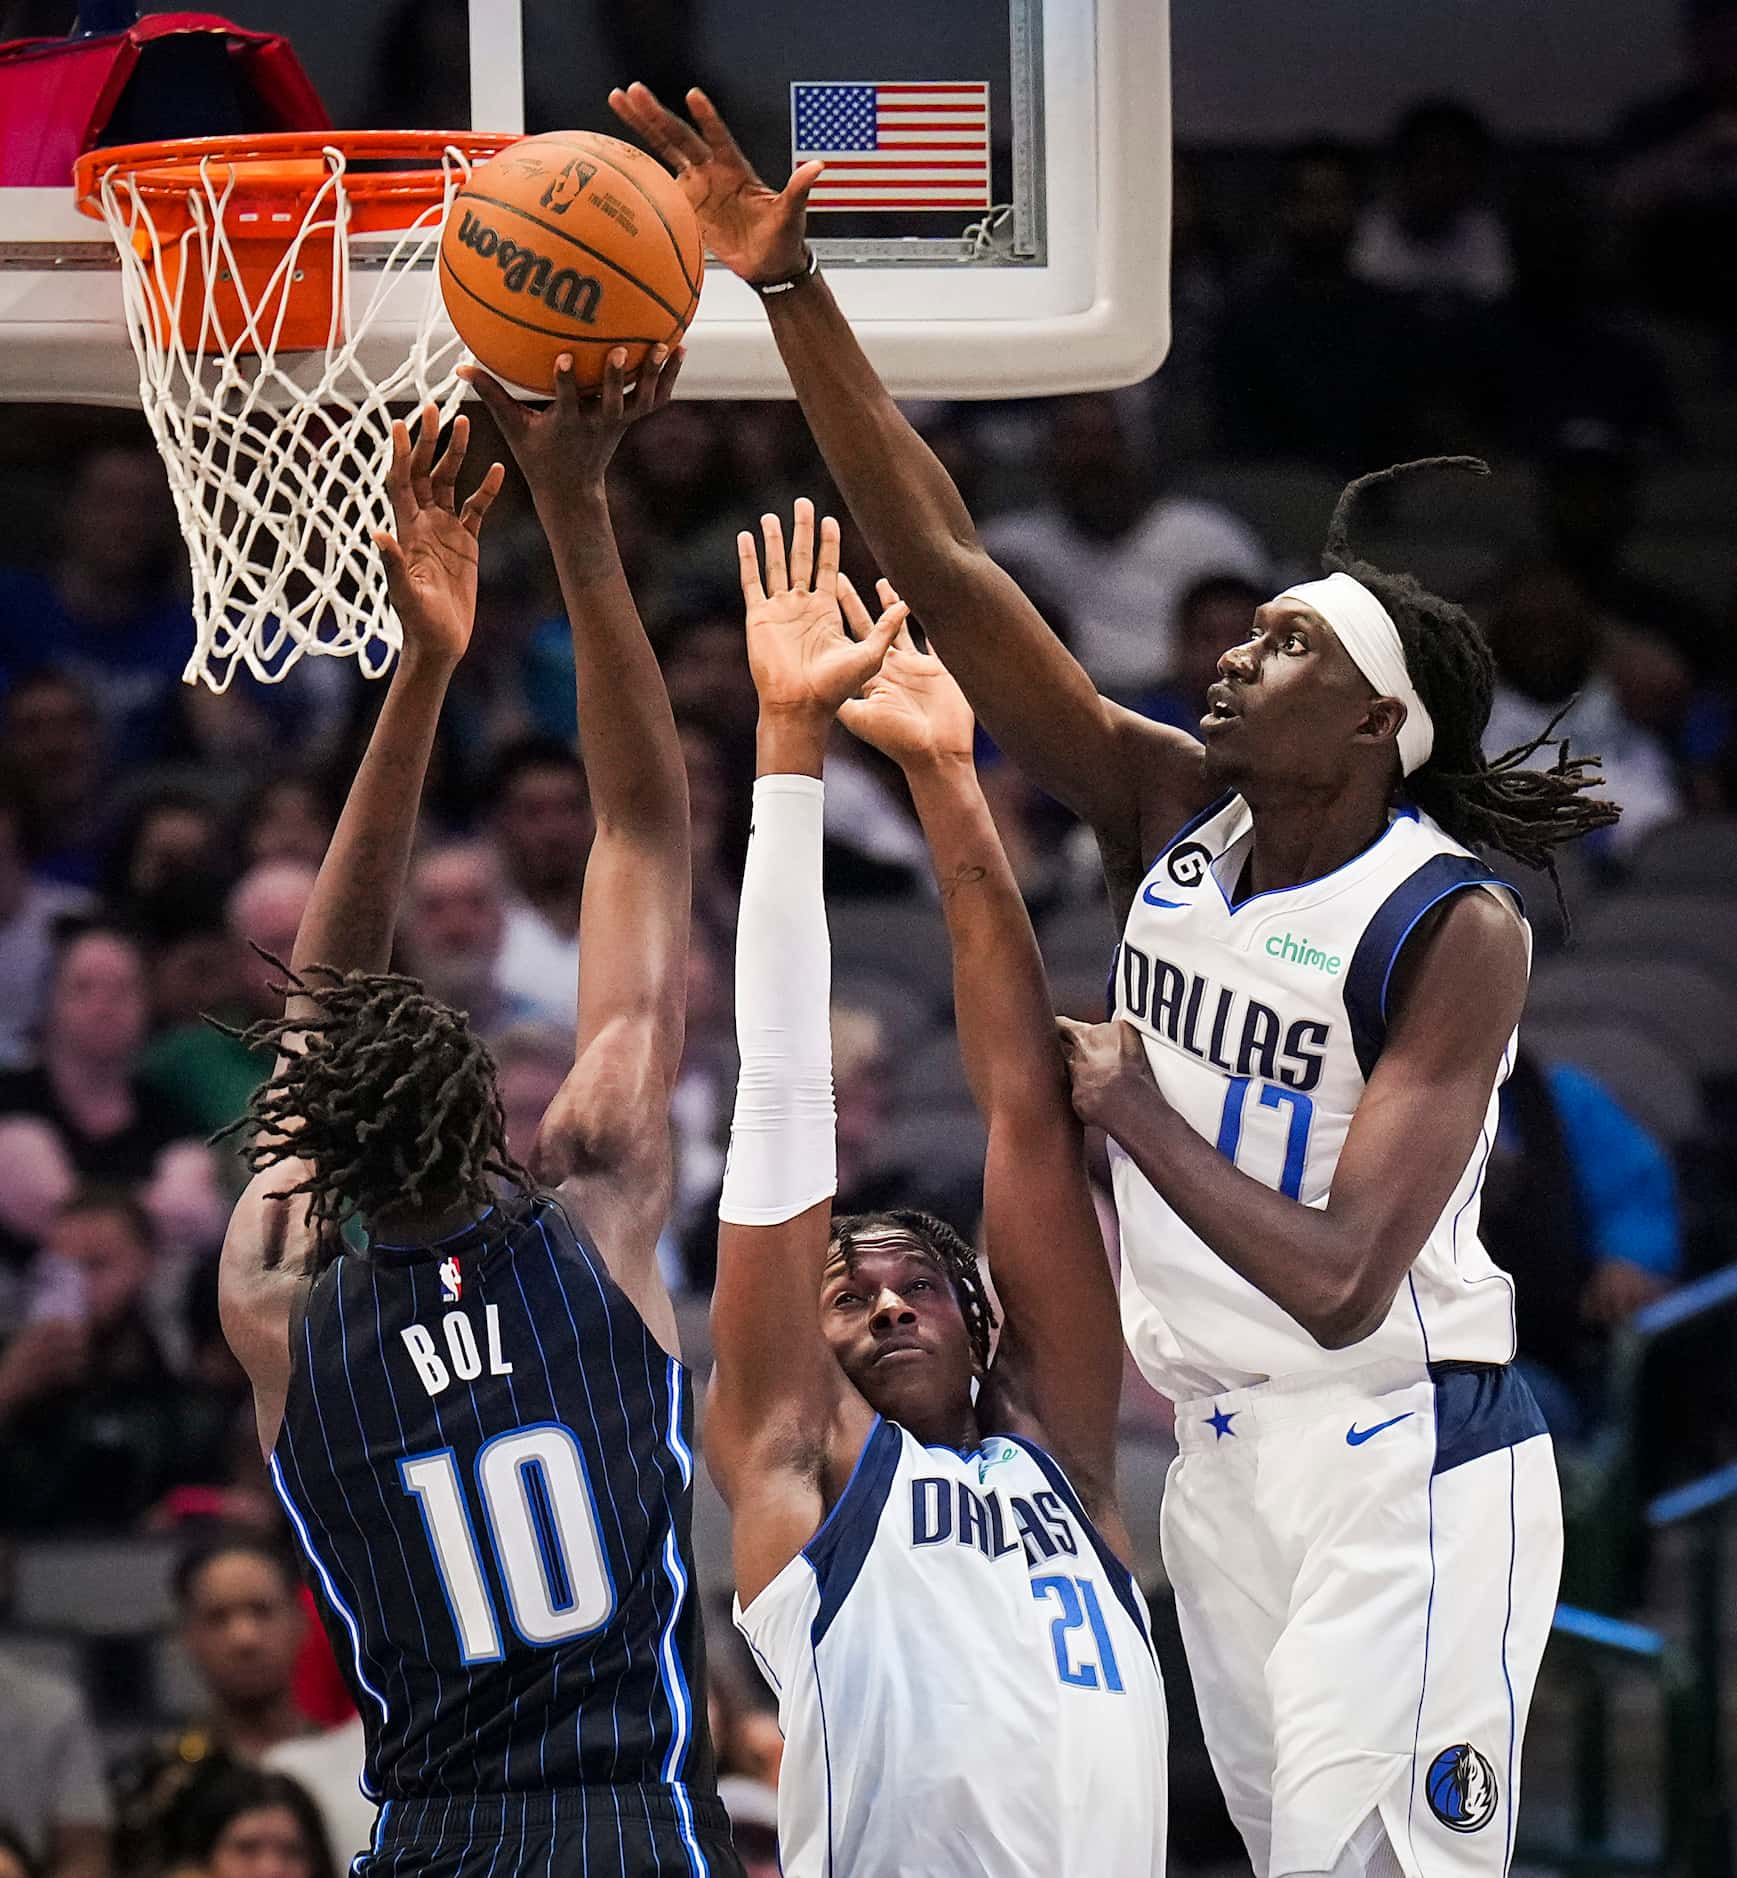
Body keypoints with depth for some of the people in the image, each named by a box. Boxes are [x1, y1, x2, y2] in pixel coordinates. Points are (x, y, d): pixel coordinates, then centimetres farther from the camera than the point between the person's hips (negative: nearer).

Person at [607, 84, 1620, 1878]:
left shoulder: (1454, 931, -16)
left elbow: (1341, 1283, -24)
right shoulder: (1170, 815, 2)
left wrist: (1140, 1116, -16)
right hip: (1225, 1450, 7)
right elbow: (945, 572, -4)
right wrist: (788, 294, -11)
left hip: (1397, 1465, -7)